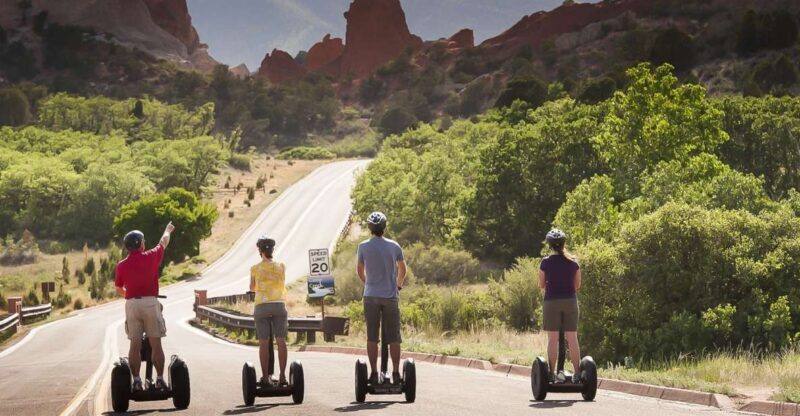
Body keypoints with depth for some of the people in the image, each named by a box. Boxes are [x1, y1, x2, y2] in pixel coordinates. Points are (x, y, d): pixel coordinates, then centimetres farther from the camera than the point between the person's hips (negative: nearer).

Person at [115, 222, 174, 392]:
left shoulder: (122, 265, 5)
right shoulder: (151, 257, 1)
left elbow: (119, 290, 14)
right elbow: (164, 242, 20)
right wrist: (168, 230, 40)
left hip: (132, 304, 2)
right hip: (150, 303, -2)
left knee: (135, 345, 4)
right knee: (155, 344, 2)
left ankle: (136, 380, 1)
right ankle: (160, 379, 1)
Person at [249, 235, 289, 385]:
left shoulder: (255, 268, 2)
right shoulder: (281, 267, 6)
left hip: (262, 306, -1)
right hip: (279, 305, 1)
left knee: (263, 343, 1)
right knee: (281, 341, 0)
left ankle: (265, 377, -1)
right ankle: (283, 376, -5)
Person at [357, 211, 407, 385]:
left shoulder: (363, 247, -2)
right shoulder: (394, 246, 1)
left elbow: (360, 270, 10)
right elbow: (402, 270, 13)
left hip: (371, 296, 0)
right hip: (390, 296, 1)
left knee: (372, 337, 4)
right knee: (393, 338, 3)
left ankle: (374, 374, 2)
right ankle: (396, 373, 1)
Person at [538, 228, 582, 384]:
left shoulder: (546, 262, -6)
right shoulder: (573, 262, 1)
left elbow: (541, 285, 2)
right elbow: (577, 285, 7)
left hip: (552, 301, -2)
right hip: (570, 301, 2)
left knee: (552, 339, 1)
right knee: (572, 338, 5)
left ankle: (551, 373, -1)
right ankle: (577, 373, 3)